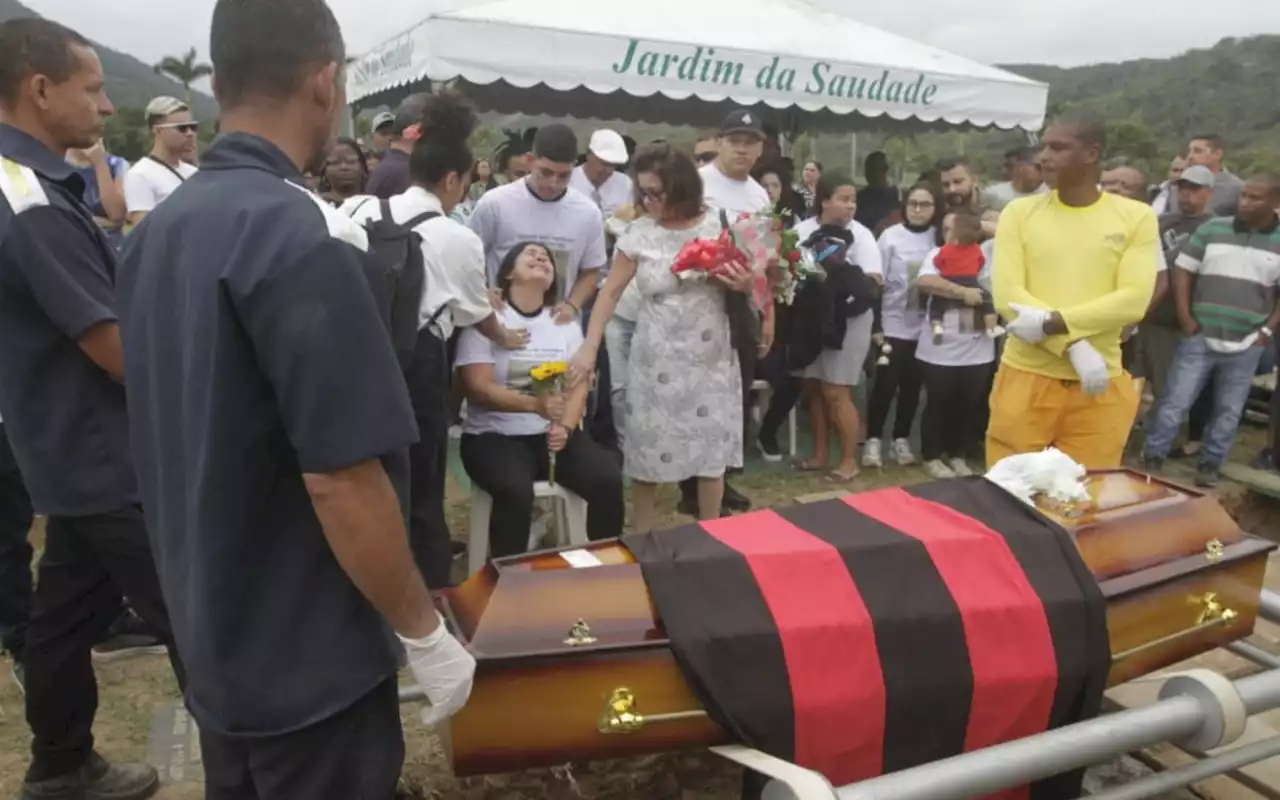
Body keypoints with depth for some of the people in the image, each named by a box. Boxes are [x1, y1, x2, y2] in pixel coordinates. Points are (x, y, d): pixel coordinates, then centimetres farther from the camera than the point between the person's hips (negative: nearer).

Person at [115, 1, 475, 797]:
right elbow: (341, 479, -27)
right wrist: (426, 636, -14)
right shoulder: (305, 238, -24)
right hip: (311, 663, -8)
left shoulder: (156, 230, 3)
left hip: (216, 640, 8)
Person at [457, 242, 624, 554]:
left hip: (555, 433, 4)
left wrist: (566, 426, -16)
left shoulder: (565, 323, 12)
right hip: (494, 436, -4)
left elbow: (579, 385, 5)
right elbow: (478, 388, -12)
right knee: (516, 491, -33)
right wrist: (535, 404, -26)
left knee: (608, 479, -19)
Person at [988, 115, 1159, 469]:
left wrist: (1052, 322, -18)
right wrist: (1073, 346, -17)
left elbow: (1133, 301, -8)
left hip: (1100, 384, 0)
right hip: (1026, 377, 0)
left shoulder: (1136, 217, 2)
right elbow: (1006, 296, -8)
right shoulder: (1020, 212, 2)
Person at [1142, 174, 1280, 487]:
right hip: (1199, 337, -1)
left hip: (1246, 344, 1)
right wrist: (1184, 318, -5)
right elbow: (1183, 271, 3)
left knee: (1228, 411, 10)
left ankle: (1210, 465, 23)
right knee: (1175, 402, 0)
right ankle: (1152, 458, 11)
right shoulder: (1212, 229, 1)